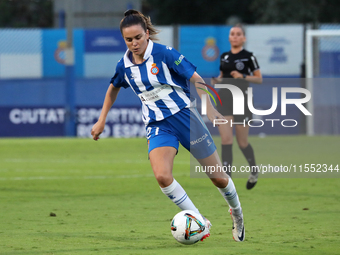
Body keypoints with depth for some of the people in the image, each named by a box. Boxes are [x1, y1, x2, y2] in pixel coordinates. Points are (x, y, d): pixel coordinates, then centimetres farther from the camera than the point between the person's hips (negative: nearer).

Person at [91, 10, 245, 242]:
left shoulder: (164, 54, -13)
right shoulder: (124, 65, 1)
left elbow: (196, 79, -10)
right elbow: (113, 89, 22)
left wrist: (210, 109, -19)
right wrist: (101, 121, 22)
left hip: (184, 115, -3)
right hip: (158, 125, 3)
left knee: (217, 177, 4)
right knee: (162, 176, -25)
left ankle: (237, 214, 36)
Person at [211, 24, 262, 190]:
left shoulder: (249, 57, -3)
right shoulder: (224, 57, 11)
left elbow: (259, 79, -2)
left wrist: (243, 76, -17)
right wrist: (217, 80, -1)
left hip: (241, 101, -4)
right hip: (224, 100, 4)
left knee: (242, 142, 5)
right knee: (225, 140, -9)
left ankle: (254, 170, 31)